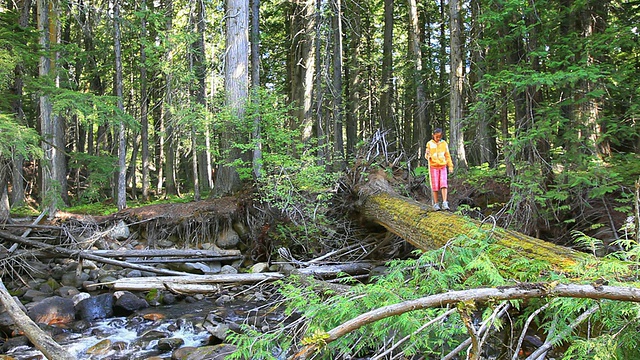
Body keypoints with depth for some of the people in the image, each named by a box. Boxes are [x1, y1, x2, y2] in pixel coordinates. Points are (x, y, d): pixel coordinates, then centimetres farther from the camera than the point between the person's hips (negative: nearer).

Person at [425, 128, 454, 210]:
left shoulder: (444, 143, 5)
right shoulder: (429, 143, 1)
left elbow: (447, 156, 11)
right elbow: (426, 156, 3)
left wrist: (450, 166, 7)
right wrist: (427, 155, -20)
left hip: (443, 166, 1)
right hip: (433, 166, -1)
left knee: (443, 184, -10)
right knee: (435, 186, -1)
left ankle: (445, 203, -13)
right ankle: (436, 204, 6)